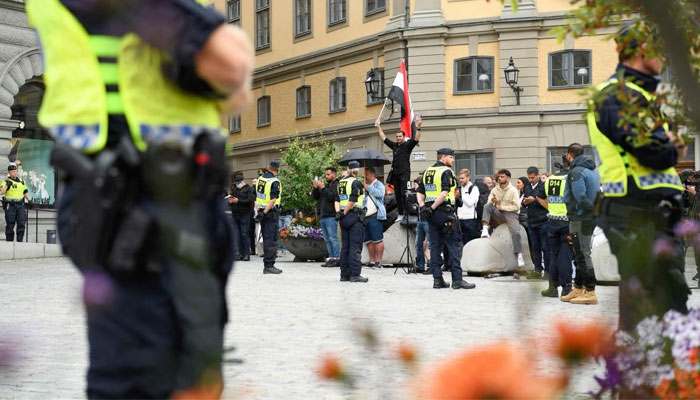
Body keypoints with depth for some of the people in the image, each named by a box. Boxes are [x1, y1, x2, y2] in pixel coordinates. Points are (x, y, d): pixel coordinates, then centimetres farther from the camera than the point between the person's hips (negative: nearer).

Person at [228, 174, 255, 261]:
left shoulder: (249, 189, 1)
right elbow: (230, 199, 24)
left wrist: (238, 201, -16)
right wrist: (230, 201, 0)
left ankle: (247, 254, -5)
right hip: (234, 215, 6)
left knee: (244, 234, -9)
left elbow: (250, 200, -12)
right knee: (237, 235, 2)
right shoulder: (234, 189, 20)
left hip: (244, 215, -6)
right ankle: (241, 253, 6)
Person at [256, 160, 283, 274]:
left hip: (262, 212, 8)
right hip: (271, 213, -8)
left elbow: (256, 197, 13)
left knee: (266, 238, 13)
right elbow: (273, 200, -20)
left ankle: (267, 265, 17)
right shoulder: (274, 182, -14)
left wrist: (258, 210, 15)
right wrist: (265, 212, -17)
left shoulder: (260, 179, 9)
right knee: (272, 239, -5)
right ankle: (269, 266, -6)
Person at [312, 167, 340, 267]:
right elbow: (315, 196, 19)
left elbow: (332, 197, -20)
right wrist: (315, 188, 1)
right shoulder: (326, 185, 20)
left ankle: (336, 259, -8)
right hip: (323, 216, 9)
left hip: (331, 217, -9)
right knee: (327, 239, 10)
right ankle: (330, 258, 13)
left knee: (333, 238, -9)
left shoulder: (337, 185, -7)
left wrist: (323, 188, -15)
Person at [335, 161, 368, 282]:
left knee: (345, 247, 10)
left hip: (344, 218, 7)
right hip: (355, 217, -7)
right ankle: (355, 274, -9)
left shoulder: (341, 182, 14)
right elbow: (352, 201, -18)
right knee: (355, 246, -7)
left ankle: (344, 274, 12)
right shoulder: (356, 183, -10)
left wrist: (338, 212, -2)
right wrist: (344, 213, -10)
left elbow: (337, 200, 7)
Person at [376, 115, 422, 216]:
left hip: (404, 173, -6)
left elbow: (416, 139, -15)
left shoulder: (407, 145, -1)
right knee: (397, 194, 8)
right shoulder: (394, 145, 15)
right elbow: (384, 138, 22)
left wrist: (418, 128, -28)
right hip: (395, 173, 6)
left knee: (404, 194, -12)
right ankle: (400, 213, 13)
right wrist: (378, 127, 22)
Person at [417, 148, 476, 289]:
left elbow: (420, 193, 13)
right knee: (454, 245, -3)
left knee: (435, 245, 9)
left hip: (432, 213, 8)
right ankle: (457, 279, -7)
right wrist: (431, 208, -16)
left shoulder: (427, 172, 15)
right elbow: (444, 194, -20)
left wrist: (423, 207, 1)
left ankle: (437, 279, 8)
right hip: (446, 212, -8)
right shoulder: (446, 172, -9)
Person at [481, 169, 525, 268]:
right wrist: (492, 201, -14)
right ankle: (485, 228, -35)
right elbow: (489, 204, 10)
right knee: (486, 206, -23)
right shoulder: (495, 190, 12)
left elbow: (517, 206, -7)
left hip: (510, 213, -4)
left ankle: (519, 255, -25)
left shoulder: (513, 190, -1)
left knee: (515, 232, -26)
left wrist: (502, 207, -10)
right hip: (498, 214, 4)